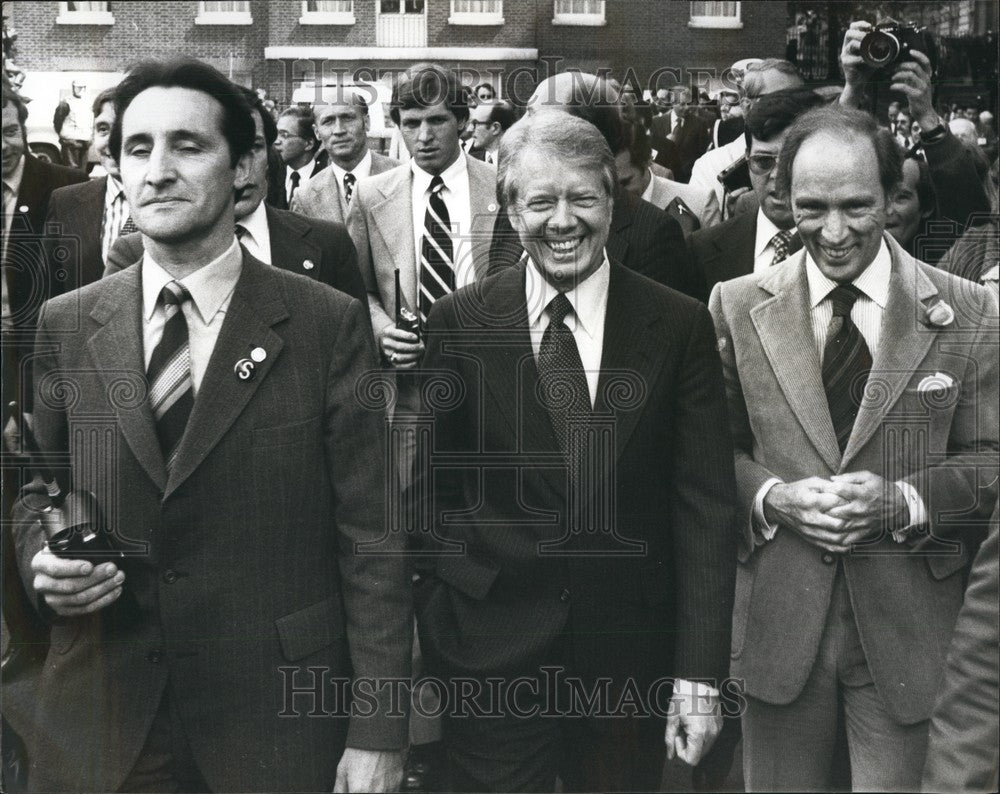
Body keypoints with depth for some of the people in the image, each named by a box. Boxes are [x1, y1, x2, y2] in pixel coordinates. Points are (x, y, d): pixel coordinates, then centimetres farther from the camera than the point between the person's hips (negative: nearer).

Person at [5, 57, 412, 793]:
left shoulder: (330, 323, -8)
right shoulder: (65, 326, 3)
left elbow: (370, 539, -8)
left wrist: (377, 732, -10)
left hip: (276, 720, -2)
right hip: (98, 723, 3)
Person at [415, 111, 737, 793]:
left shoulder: (681, 326, -4)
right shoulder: (462, 321, -4)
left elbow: (705, 504, -5)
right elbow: (432, 486, 2)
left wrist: (701, 673, -9)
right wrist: (440, 621, 0)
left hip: (631, 659, 1)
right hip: (492, 656, 0)